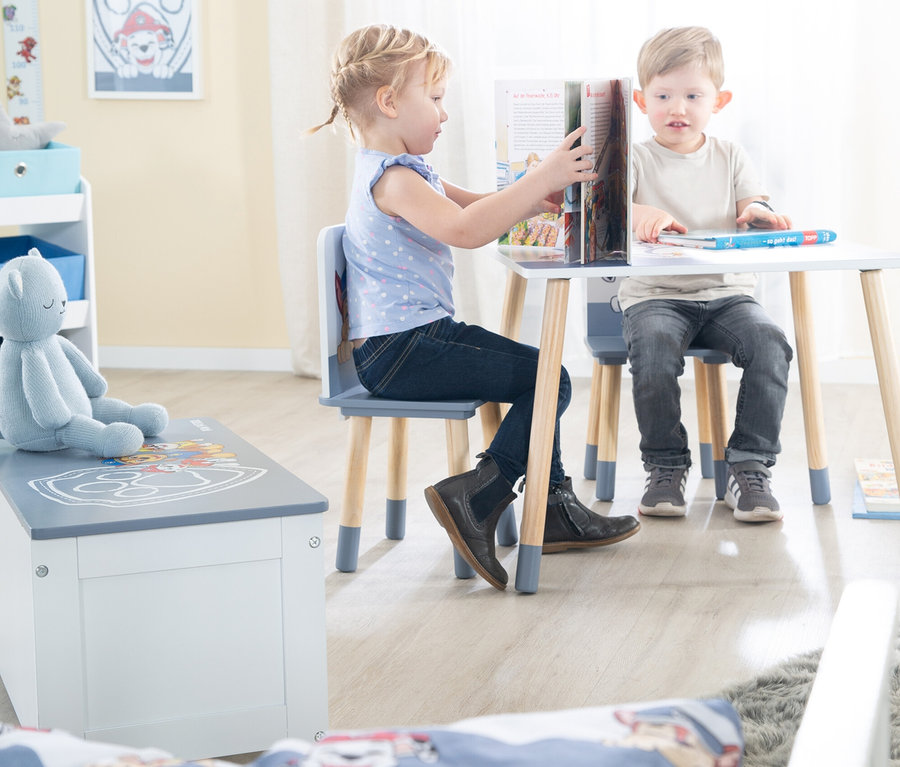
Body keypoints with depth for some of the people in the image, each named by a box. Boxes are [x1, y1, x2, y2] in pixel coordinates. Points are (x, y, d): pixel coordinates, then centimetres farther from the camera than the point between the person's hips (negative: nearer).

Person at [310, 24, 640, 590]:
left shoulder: (405, 172, 19)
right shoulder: (392, 178, -18)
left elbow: (475, 205, 24)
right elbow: (464, 229, -34)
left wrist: (539, 198, 6)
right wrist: (540, 179, -32)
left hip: (427, 333, 11)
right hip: (398, 353, -11)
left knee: (544, 376, 12)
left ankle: (556, 509, 16)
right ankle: (474, 498, -13)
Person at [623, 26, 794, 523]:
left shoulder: (730, 158, 15)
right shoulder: (636, 160, 5)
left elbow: (754, 209, 6)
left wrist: (759, 215, -20)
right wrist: (640, 214, -33)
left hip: (725, 291, 2)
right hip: (654, 295, -2)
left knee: (769, 342, -27)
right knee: (653, 349, -34)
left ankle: (748, 467, -16)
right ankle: (666, 467, -14)